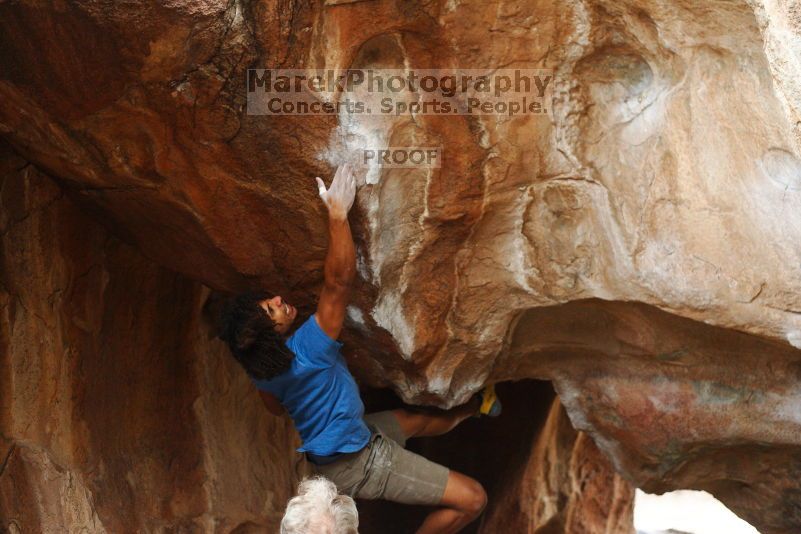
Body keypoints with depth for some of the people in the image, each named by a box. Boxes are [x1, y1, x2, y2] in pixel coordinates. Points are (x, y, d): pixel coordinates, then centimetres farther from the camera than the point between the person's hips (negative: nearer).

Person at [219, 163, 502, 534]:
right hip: (357, 464, -9)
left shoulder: (261, 369, -8)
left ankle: (471, 408, 60)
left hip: (345, 437, 10)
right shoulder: (306, 352, -35)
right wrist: (338, 214, -43)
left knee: (418, 421, 33)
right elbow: (338, 281, -42)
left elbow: (276, 407, 13)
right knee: (472, 499, -9)